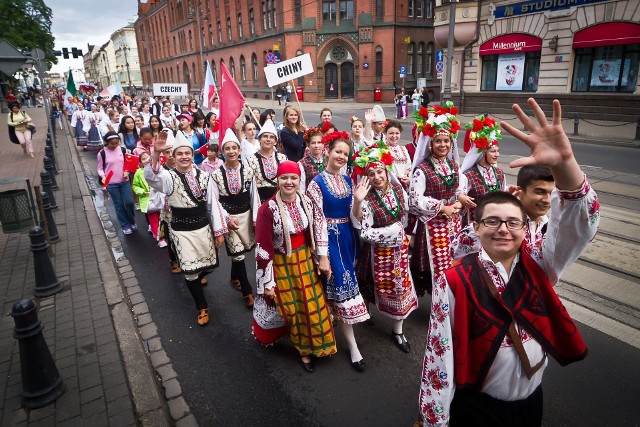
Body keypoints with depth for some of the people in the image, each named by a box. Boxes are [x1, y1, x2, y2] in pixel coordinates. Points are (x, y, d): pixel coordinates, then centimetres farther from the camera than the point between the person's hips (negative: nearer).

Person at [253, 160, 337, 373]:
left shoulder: (306, 202, -5)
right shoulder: (268, 209, -20)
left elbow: (319, 231, 4)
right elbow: (263, 248, -18)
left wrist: (323, 258, 3)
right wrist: (267, 282, -15)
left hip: (306, 262, 5)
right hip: (281, 266, -5)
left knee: (311, 306, 14)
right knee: (288, 309, 11)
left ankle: (307, 350, 37)